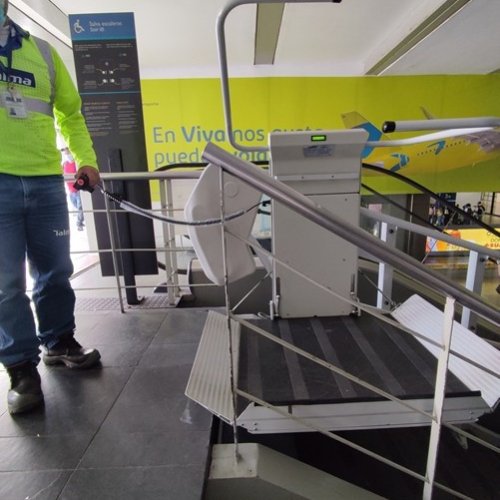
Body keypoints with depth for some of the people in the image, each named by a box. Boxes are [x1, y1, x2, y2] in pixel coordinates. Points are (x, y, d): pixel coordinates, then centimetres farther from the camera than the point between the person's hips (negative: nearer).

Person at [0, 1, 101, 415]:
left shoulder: (41, 51, 14)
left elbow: (70, 112, 17)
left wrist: (86, 159, 6)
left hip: (45, 180, 2)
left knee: (55, 271, 8)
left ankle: (58, 343, 27)